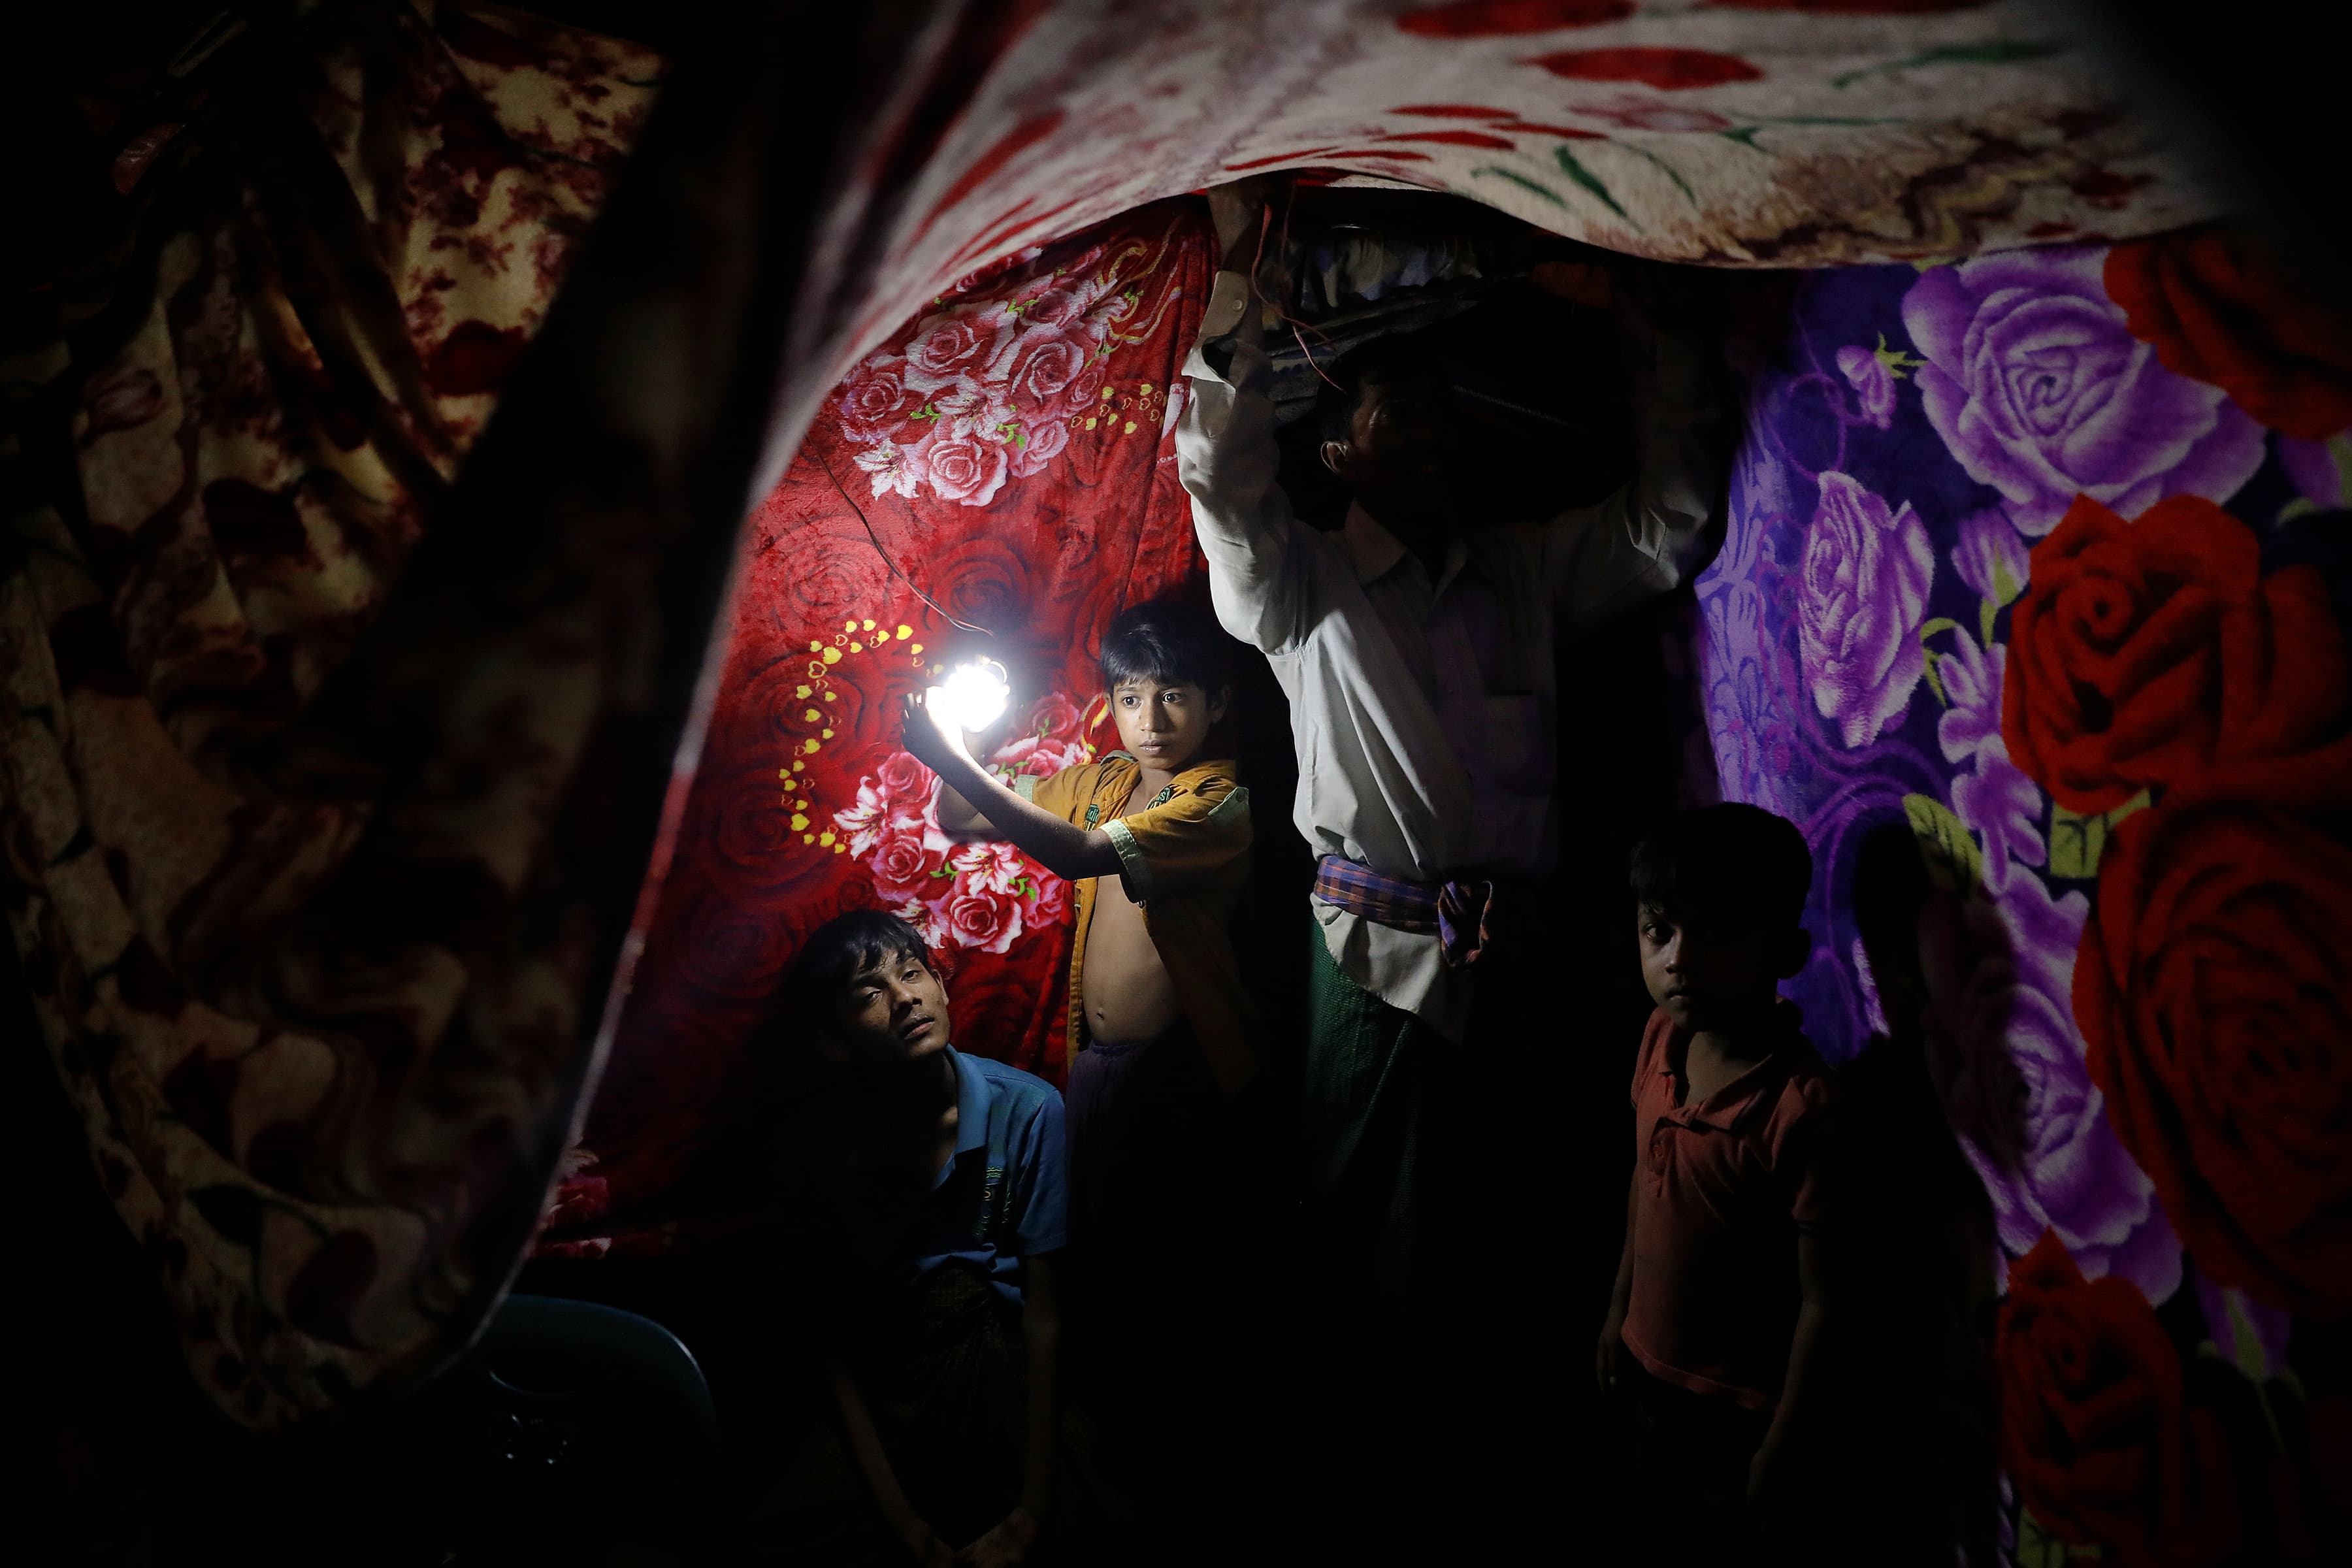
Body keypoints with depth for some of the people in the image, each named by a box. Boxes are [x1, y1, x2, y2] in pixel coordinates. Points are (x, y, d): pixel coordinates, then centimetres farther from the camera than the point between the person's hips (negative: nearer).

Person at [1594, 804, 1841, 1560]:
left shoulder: (1802, 1105, -31)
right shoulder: (1662, 1036, -11)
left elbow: (1821, 1300, -22)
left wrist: (1778, 1453, -15)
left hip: (1744, 1403, -6)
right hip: (1655, 1363, 6)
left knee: (1729, 1545, 19)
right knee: (1659, 1523, 27)